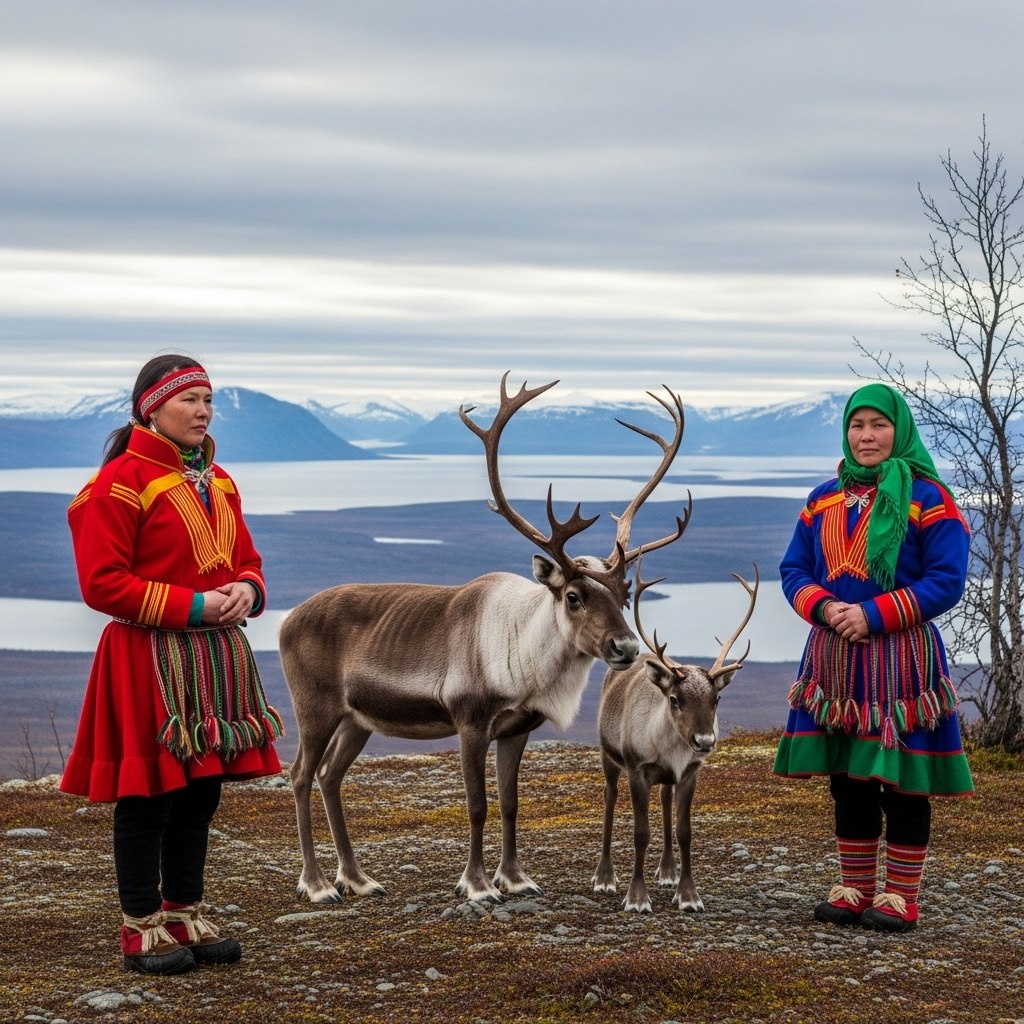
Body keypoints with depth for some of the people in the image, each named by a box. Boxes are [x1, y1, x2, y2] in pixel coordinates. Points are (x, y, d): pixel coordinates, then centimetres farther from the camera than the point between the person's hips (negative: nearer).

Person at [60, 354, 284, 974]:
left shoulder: (217, 481, 13)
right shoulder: (122, 481, -11)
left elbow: (246, 560, 21)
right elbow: (102, 583, -15)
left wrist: (246, 591, -4)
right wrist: (192, 606, -18)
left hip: (216, 659, 8)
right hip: (149, 662, -8)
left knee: (201, 793, 12)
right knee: (147, 798, 0)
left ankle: (187, 918, 23)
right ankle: (144, 929, 9)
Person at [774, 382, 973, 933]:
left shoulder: (927, 498, -4)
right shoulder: (823, 499, 12)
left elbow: (947, 580, -10)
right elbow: (793, 570, 11)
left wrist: (872, 615, -17)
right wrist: (825, 608, -10)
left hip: (900, 658, -5)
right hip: (834, 656, 5)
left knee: (903, 782, -2)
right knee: (846, 779, 10)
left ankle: (899, 898, 6)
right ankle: (853, 890, 19)